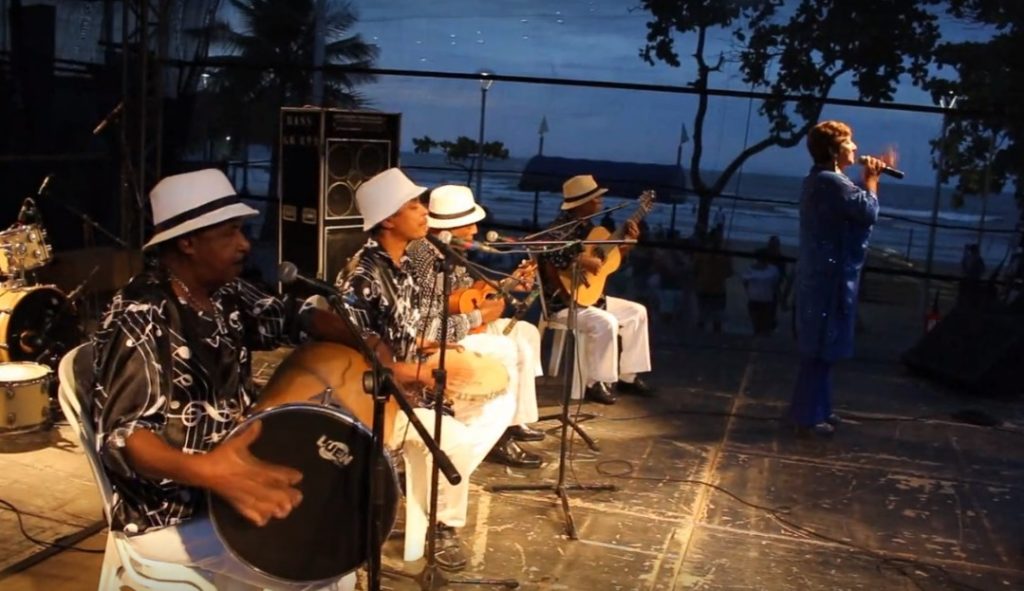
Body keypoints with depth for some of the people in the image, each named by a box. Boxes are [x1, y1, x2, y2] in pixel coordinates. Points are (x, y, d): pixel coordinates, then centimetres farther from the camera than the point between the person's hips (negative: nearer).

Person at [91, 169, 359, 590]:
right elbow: (120, 435, -31)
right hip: (170, 513, -8)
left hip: (229, 477, 8)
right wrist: (206, 471, -50)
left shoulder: (226, 293, 0)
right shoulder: (139, 320, -25)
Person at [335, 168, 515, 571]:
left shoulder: (405, 263, 6)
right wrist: (422, 372, -24)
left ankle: (447, 483, 7)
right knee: (453, 436, -27)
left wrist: (431, 352, 1)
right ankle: (443, 525, -3)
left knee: (501, 402, 3)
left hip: (414, 381, 9)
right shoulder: (360, 276, -22)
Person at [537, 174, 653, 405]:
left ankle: (627, 377, 16)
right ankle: (594, 384, -15)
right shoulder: (564, 226, -19)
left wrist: (627, 243, 4)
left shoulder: (586, 225, 10)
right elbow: (547, 252, -39)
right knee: (606, 323, -32)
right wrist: (582, 260, -39)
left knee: (637, 312, 11)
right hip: (563, 301, -10)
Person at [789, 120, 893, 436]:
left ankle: (813, 409, 27)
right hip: (830, 277, -11)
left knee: (820, 348, 18)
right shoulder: (831, 182, -19)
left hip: (822, 274, 11)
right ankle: (809, 416, 4)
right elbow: (868, 211, -19)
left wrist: (870, 177, 13)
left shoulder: (821, 179, 15)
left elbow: (854, 207, 22)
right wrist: (871, 179, -5)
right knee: (821, 350, -3)